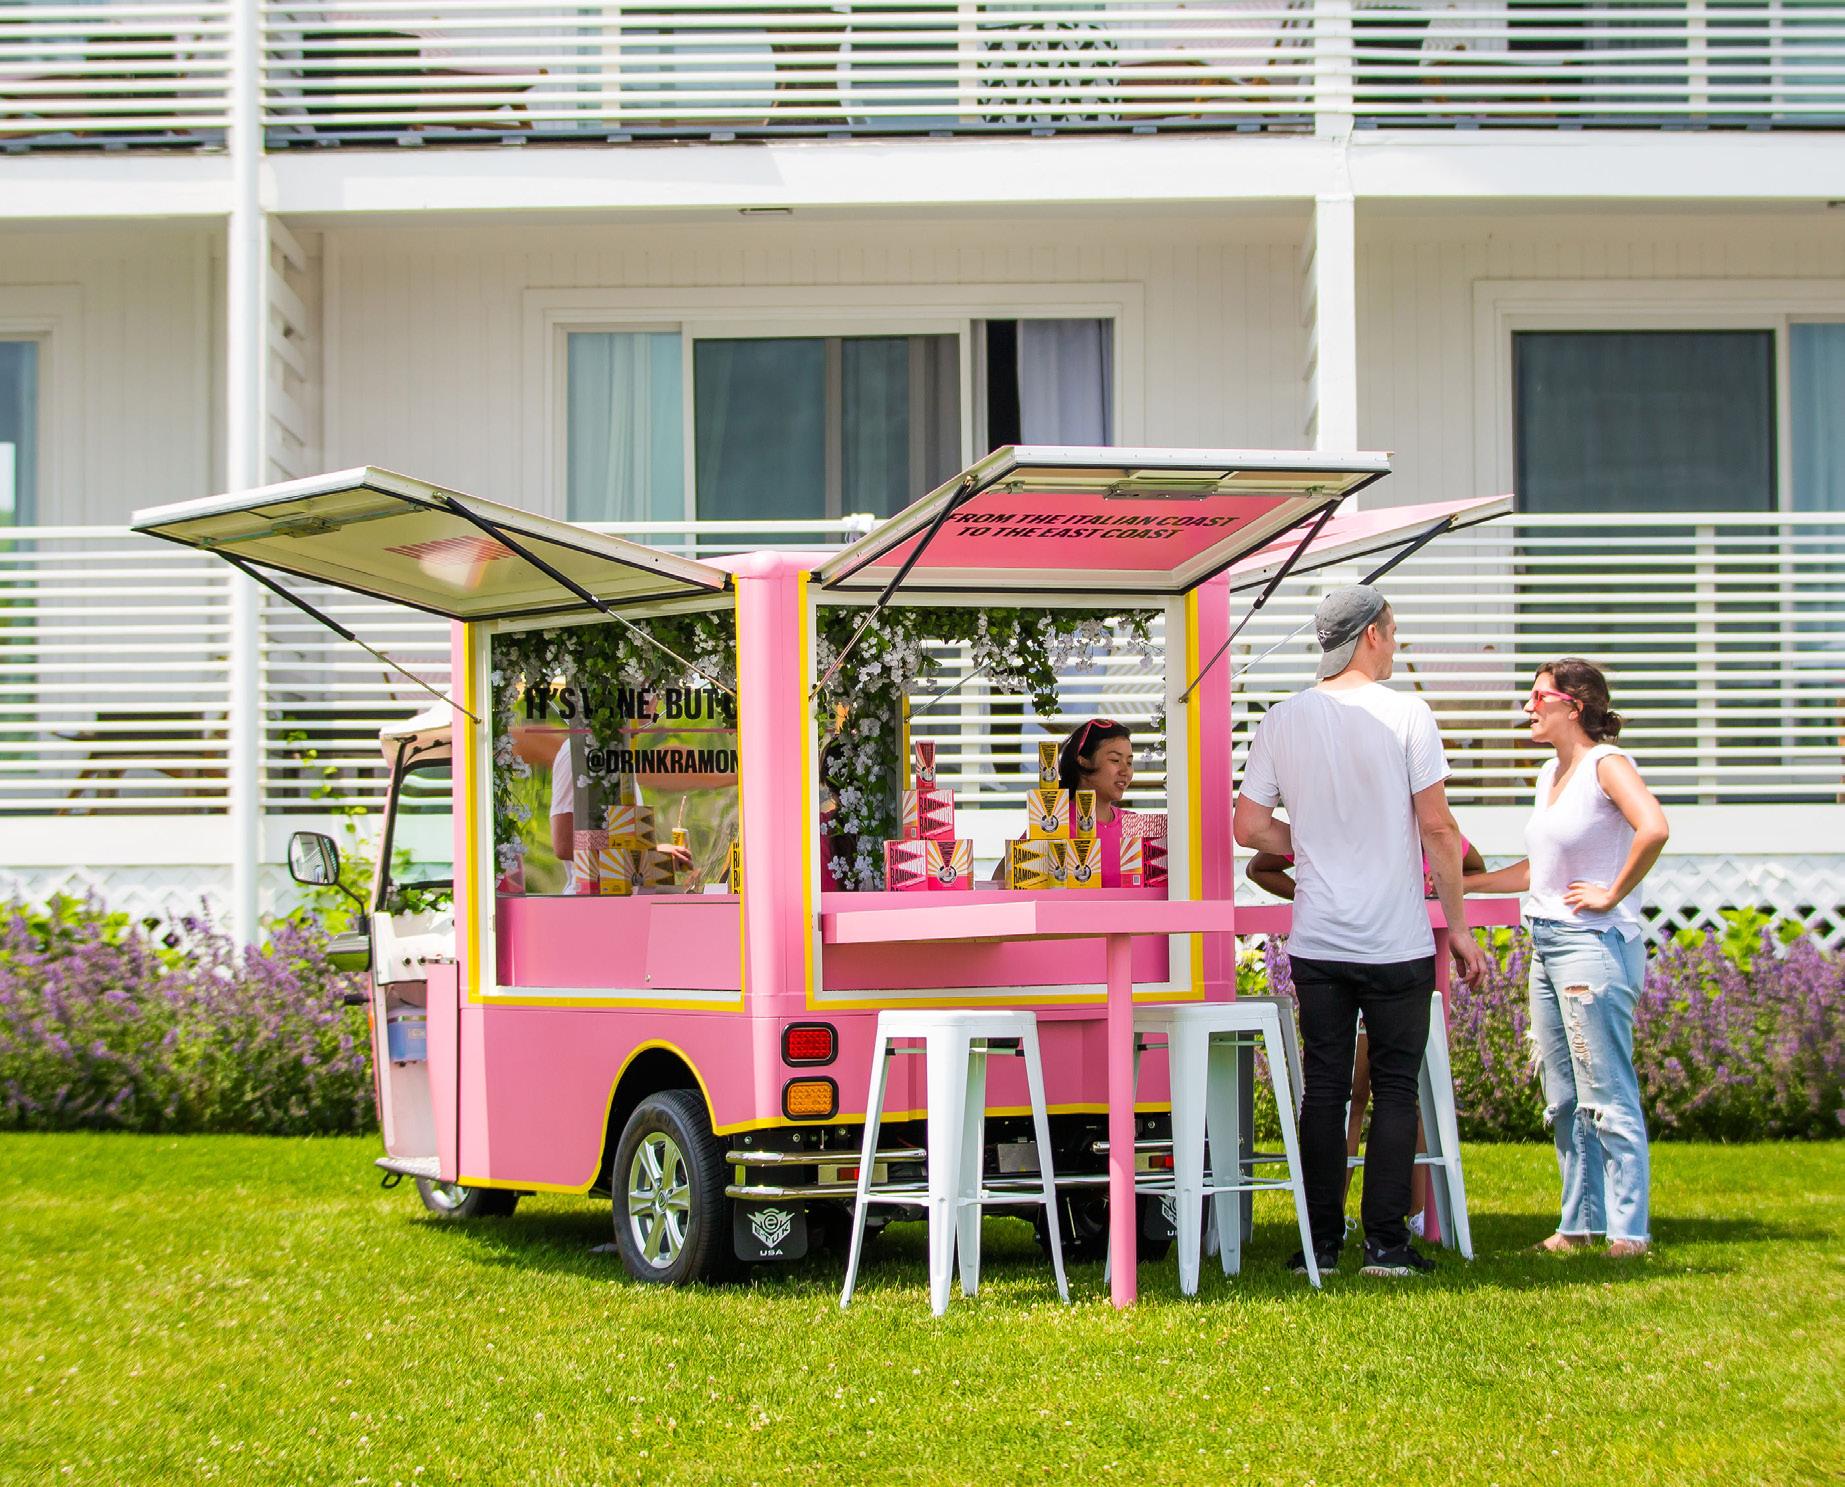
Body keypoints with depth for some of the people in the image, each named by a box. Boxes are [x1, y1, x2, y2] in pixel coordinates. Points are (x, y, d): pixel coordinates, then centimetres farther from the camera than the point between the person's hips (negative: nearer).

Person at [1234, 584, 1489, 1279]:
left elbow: (1249, 825, 4)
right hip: (1397, 944, -3)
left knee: (1323, 1090, 8)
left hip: (1316, 941, 3)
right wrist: (1458, 927, 0)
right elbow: (1436, 828, -7)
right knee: (1395, 1089, 4)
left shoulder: (1281, 722, 3)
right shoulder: (1405, 715, -7)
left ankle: (1321, 1244, 10)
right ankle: (1386, 1242, 3)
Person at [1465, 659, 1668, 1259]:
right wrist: (1462, 883, 22)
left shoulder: (1606, 764, -10)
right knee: (1563, 1101, 11)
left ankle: (1628, 1231, -5)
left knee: (1605, 1096, -8)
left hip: (1593, 943, -9)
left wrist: (1613, 894, -19)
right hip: (1545, 945, 9)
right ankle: (1580, 1223, 17)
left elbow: (1654, 828, -27)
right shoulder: (1550, 774, 17)